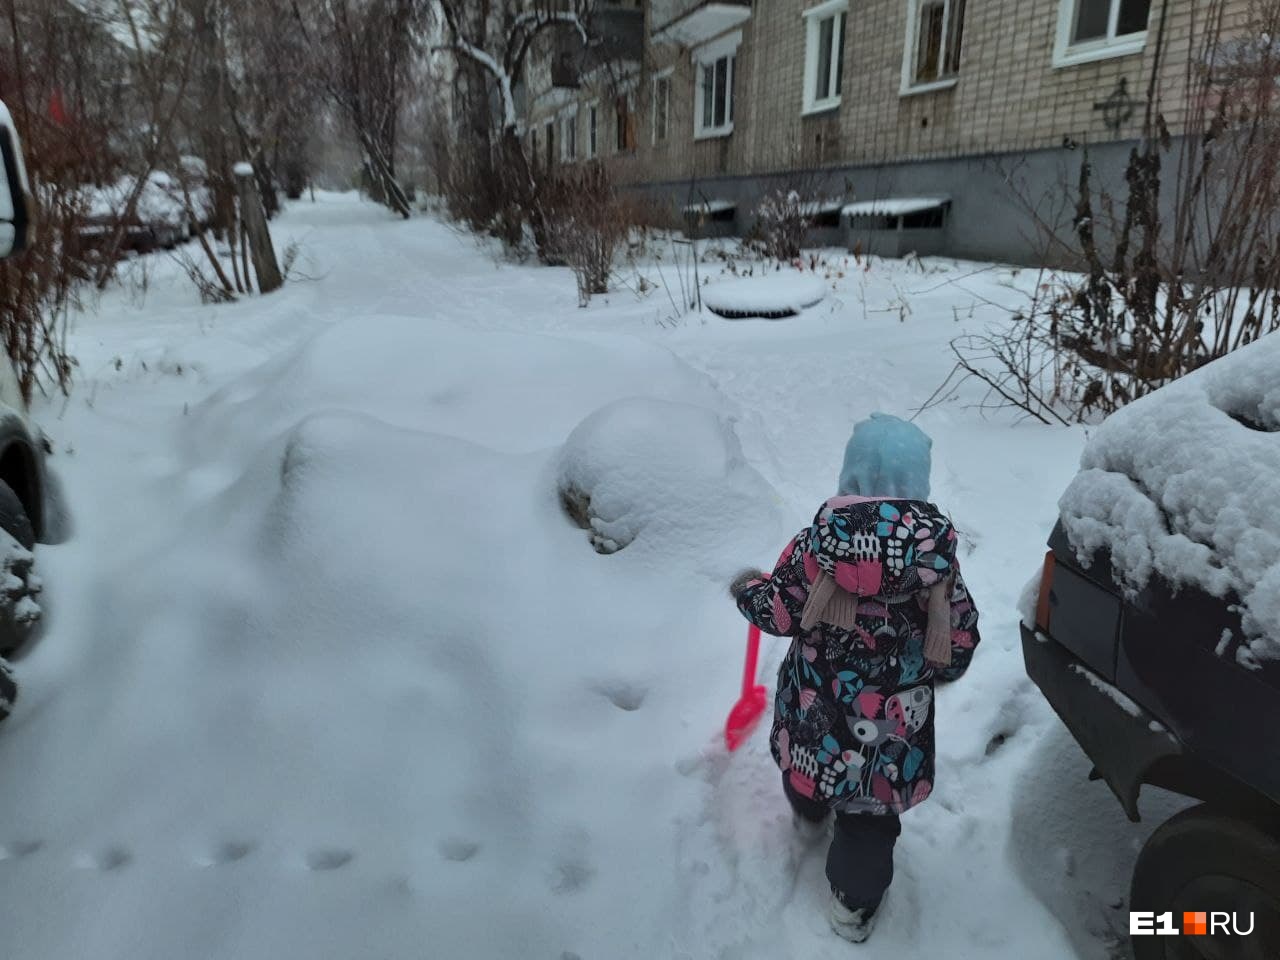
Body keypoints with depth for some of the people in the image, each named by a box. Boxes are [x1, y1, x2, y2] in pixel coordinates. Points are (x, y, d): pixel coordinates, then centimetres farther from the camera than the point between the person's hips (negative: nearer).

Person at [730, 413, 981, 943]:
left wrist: (748, 589, 11)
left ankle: (809, 809, 62)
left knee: (812, 748, 33)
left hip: (817, 704, 1)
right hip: (891, 720, -1)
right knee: (870, 812, 19)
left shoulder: (818, 540, -20)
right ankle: (853, 904, 35)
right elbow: (958, 647, -9)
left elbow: (778, 613, -10)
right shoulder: (936, 553, -18)